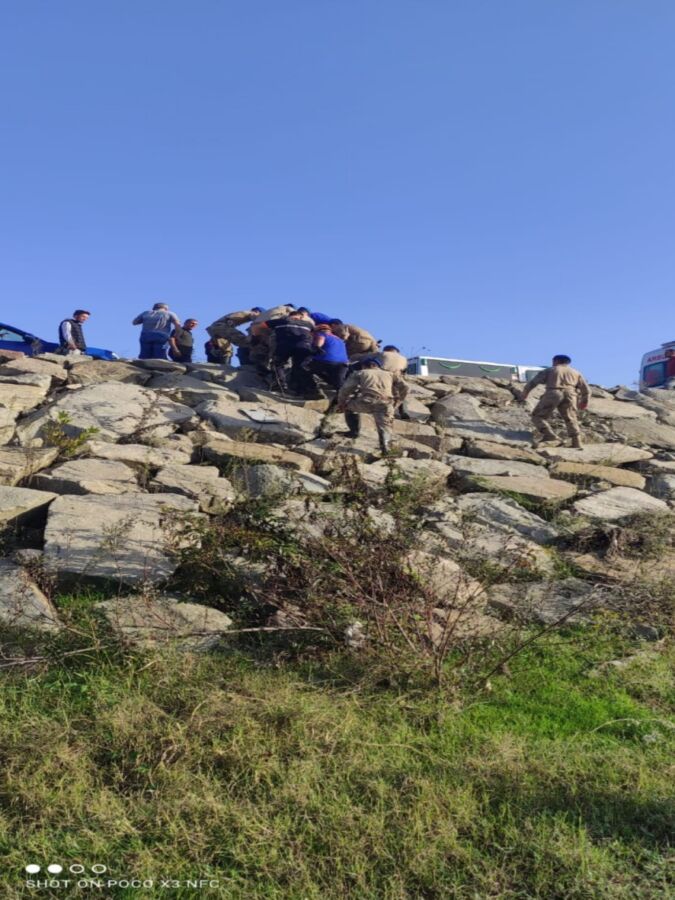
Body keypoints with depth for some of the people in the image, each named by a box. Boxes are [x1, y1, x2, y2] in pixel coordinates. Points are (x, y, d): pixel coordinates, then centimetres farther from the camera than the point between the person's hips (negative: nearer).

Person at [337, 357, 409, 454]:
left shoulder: (360, 373, 26)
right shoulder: (390, 374, 32)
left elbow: (346, 388, 16)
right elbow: (404, 388, 21)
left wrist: (341, 403, 29)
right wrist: (396, 402, 31)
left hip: (366, 401, -1)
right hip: (385, 403, 1)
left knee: (349, 406, 27)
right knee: (385, 426, 8)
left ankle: (354, 431, 27)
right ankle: (385, 444, -20)